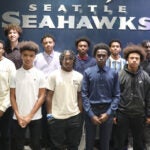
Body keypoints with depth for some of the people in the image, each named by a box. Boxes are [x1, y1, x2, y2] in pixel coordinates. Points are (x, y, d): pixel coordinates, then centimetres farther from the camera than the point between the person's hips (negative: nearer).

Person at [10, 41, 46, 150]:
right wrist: (18, 115, -7)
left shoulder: (40, 74, -2)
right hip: (18, 118, 1)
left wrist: (30, 116, -9)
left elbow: (42, 96, -3)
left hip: (35, 117, 0)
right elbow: (12, 96, 3)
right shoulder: (15, 74, 1)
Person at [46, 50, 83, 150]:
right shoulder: (54, 75, -4)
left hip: (74, 116, 2)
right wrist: (49, 114, -7)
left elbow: (80, 96, 9)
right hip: (57, 117, -2)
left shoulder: (79, 76, 3)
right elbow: (49, 96, -3)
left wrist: (80, 113, 5)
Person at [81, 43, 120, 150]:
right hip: (91, 110, 0)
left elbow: (116, 95, -1)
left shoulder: (114, 73, -2)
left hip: (107, 111, 1)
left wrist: (108, 113, -9)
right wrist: (91, 114, -9)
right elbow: (84, 95, -5)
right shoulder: (88, 72, -5)